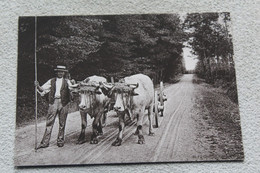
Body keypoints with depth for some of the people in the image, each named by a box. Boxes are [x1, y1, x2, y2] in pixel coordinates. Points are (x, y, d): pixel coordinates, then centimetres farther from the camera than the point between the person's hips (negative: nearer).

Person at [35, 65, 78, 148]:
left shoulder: (66, 81, 12)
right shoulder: (51, 81, 14)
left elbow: (71, 86, -7)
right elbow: (42, 89, 10)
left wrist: (76, 85, -29)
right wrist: (38, 86, -10)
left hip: (63, 103, 0)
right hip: (53, 102, 0)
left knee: (62, 123, 6)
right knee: (49, 122, -4)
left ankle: (60, 141, 17)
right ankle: (45, 142, -1)